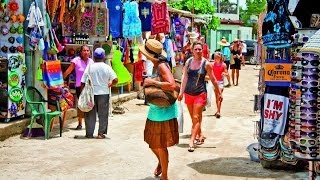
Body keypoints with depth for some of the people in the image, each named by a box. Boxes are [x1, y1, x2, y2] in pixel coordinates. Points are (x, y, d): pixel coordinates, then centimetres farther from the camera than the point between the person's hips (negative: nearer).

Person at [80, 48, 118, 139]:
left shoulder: (90, 67, -4)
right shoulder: (107, 67, -5)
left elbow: (83, 82, -4)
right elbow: (115, 80, -12)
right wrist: (109, 85, 6)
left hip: (91, 93, 1)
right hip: (103, 93, 0)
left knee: (90, 114, 9)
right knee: (103, 114, 8)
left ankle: (89, 133, 12)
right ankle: (101, 133, 7)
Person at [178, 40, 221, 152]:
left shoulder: (206, 64, -6)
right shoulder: (188, 62, 3)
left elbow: (213, 80, 0)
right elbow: (184, 77, 3)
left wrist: (219, 93, 4)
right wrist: (181, 92, -3)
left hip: (200, 94, -4)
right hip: (188, 93, 4)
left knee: (196, 118, -7)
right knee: (193, 118, 13)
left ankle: (191, 142, -7)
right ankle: (200, 135, 30)